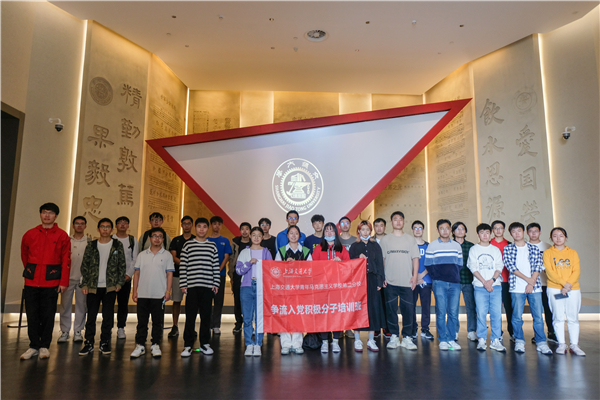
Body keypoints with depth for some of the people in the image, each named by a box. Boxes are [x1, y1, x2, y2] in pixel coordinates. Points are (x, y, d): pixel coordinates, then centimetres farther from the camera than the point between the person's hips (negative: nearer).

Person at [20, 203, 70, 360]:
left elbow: (66, 260, -2)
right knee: (32, 315, 5)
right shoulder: (30, 234, 7)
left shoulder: (62, 236, 0)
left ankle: (44, 346, 14)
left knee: (48, 315, 2)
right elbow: (24, 255, 20)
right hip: (31, 281, 2)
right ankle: (34, 346, 17)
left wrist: (64, 281, -6)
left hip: (51, 282, -2)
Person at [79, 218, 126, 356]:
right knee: (91, 316, 3)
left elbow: (122, 265, 4)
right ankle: (89, 343, 14)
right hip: (93, 287, 1)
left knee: (108, 316, 3)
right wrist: (84, 284, 0)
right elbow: (84, 266, 7)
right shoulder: (91, 246, 6)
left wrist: (119, 283, -3)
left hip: (110, 287, -1)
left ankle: (104, 343, 14)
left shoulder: (117, 245, 4)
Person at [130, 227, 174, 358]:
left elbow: (169, 274, 1)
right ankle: (140, 345, 17)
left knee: (158, 322, 5)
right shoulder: (142, 255, 8)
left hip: (159, 295, -2)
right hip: (143, 294, 2)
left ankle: (155, 345, 16)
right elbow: (137, 274, 10)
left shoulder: (167, 255, 3)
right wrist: (134, 291, 5)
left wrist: (168, 291, -7)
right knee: (142, 322, 7)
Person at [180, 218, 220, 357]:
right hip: (192, 286, -1)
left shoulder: (212, 246, 9)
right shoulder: (188, 245, 5)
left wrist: (216, 283, 3)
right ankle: (188, 345, 11)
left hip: (208, 286, 2)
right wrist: (183, 284, -3)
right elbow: (183, 266, 2)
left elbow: (216, 266, 9)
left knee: (206, 316, 7)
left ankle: (205, 343, 18)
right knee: (190, 316, 1)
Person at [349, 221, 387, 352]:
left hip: (372, 280, 2)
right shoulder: (354, 246, 8)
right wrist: (358, 258, -15)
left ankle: (371, 340, 11)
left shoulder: (375, 246, 11)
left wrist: (379, 281, -1)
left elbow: (380, 264, 7)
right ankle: (357, 340, 7)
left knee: (373, 308, 1)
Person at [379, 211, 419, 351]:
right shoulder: (385, 240, 8)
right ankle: (394, 336, 13)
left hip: (407, 281, 1)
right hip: (390, 281, 0)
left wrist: (415, 276, -1)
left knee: (408, 309, 0)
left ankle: (406, 337, 10)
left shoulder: (410, 239, 11)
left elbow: (415, 259, 9)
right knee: (391, 309, 3)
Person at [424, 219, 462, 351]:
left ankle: (451, 339, 13)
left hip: (455, 283, 3)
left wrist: (454, 275, 5)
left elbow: (460, 265, 16)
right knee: (441, 312, -2)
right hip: (439, 283, -2)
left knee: (453, 313, 2)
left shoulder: (457, 246, 13)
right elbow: (428, 265, 5)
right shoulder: (432, 246, 5)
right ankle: (443, 340, 7)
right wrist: (436, 277, 0)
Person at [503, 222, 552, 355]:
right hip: (517, 287, -1)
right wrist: (527, 279, -11)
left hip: (535, 286, 1)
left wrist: (531, 283, -8)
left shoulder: (534, 248, 10)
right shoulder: (507, 249, 5)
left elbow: (538, 266, 3)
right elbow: (511, 267, -5)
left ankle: (541, 342, 11)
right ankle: (519, 341, 12)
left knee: (538, 316, 1)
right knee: (517, 316, 0)